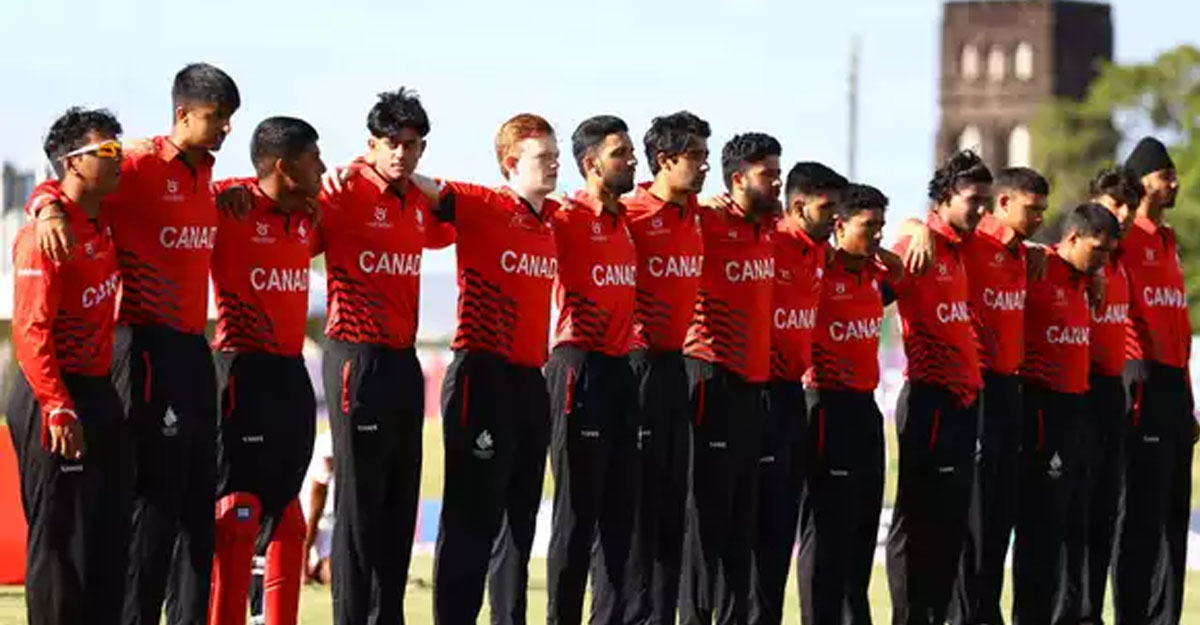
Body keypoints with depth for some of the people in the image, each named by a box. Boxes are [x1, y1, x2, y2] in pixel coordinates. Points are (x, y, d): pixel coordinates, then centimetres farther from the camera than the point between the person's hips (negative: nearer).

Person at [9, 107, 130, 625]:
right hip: (56, 399, -9)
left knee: (111, 529, 11)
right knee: (60, 534, -5)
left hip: (98, 393, 9)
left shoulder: (101, 222, 9)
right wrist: (58, 411, -24)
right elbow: (30, 331, -21)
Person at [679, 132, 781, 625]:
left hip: (755, 380, 8)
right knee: (707, 509, -6)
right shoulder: (707, 224, -10)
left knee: (744, 515, 11)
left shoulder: (769, 229, 12)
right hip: (714, 378, -8)